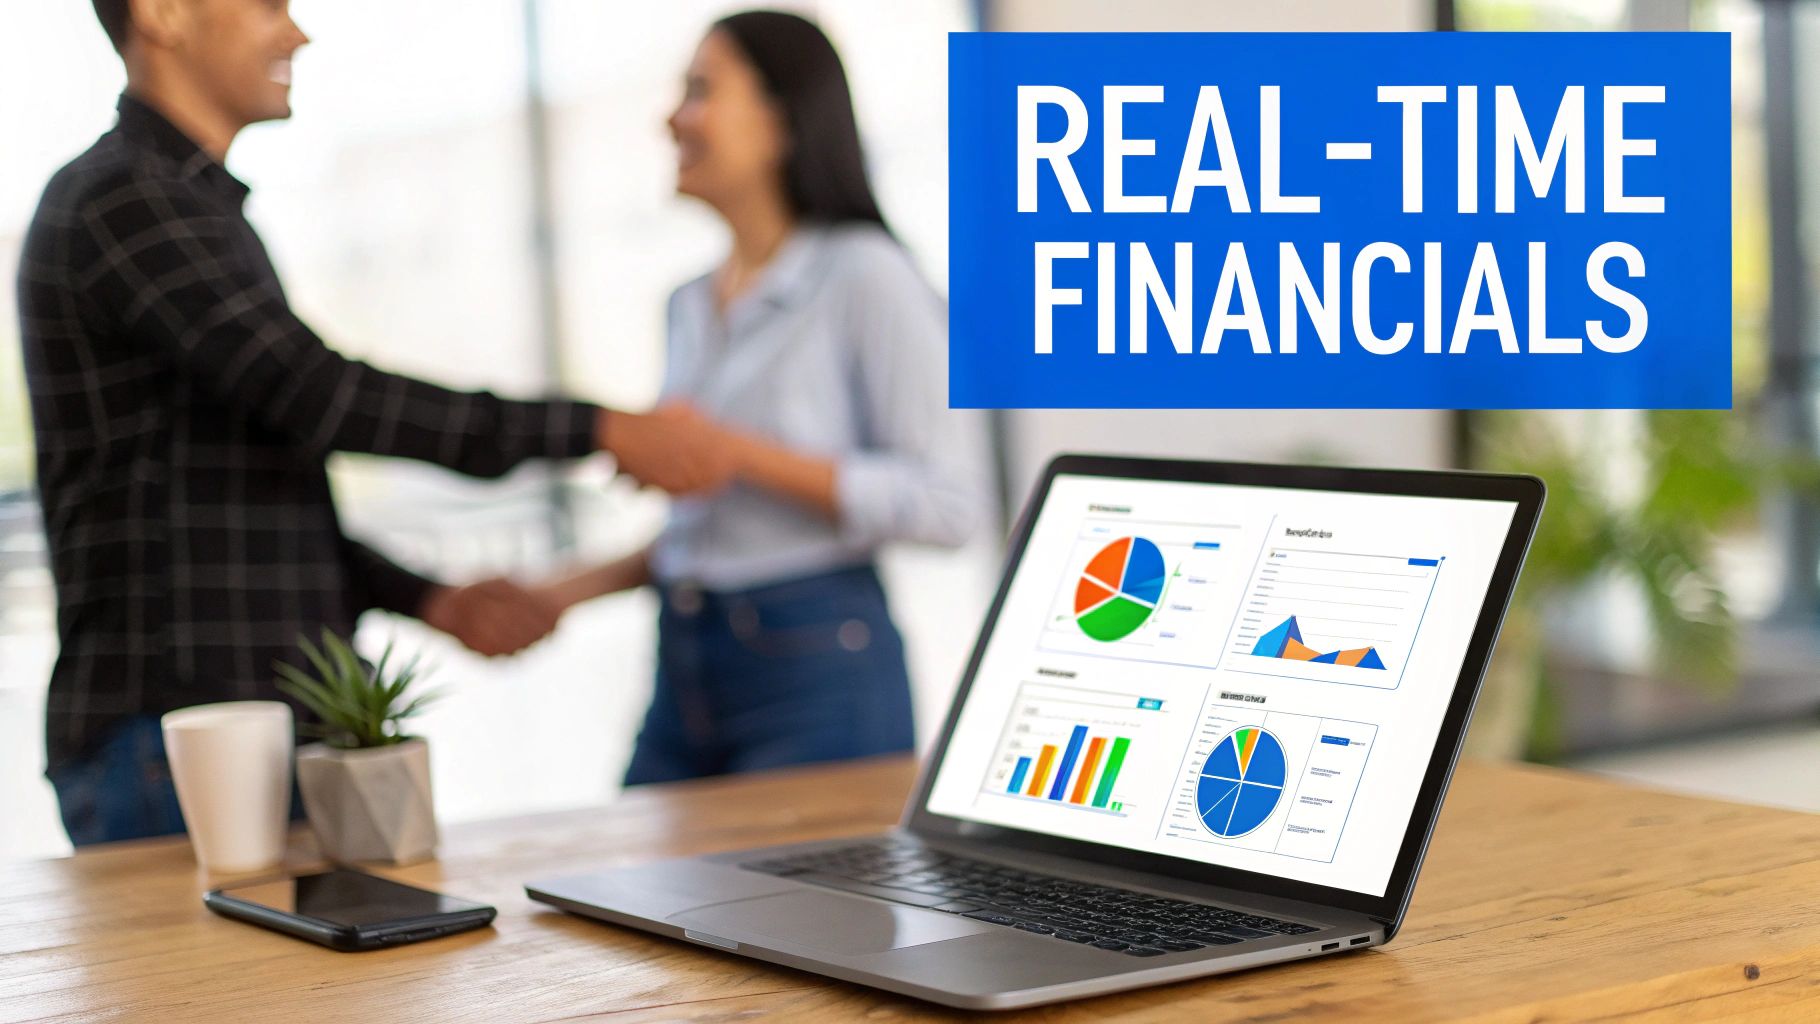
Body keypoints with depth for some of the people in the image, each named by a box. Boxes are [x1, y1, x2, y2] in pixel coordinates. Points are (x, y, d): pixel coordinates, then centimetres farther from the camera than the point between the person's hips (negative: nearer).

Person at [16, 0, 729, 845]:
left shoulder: (196, 207, 21)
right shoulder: (121, 201, -11)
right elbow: (315, 395, -22)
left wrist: (428, 601, 11)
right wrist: (599, 431, -21)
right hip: (171, 733, -9)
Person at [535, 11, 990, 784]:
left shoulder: (866, 276, -7)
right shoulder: (690, 306, 16)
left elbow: (949, 502, -15)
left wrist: (742, 453, -18)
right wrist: (568, 593, 12)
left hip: (818, 673, -7)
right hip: (686, 679, 7)